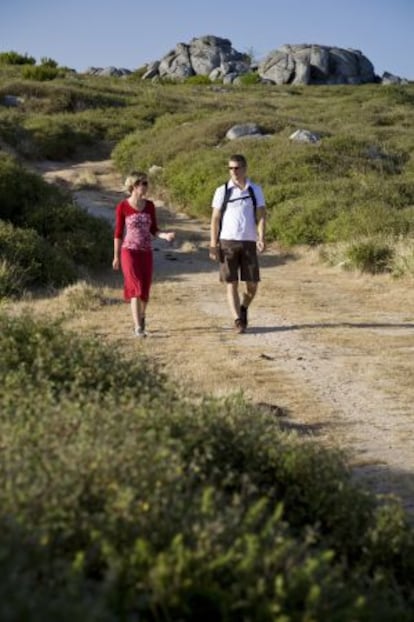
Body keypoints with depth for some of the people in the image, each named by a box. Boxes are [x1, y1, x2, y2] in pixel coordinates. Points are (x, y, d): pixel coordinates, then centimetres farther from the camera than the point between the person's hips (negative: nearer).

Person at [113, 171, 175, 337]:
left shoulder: (150, 206, 4)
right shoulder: (123, 207, -8)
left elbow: (153, 229, 8)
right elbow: (118, 232, -2)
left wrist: (165, 235, -13)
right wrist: (116, 256, 0)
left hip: (146, 253, 4)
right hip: (129, 252, -4)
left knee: (145, 289, 10)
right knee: (137, 288, -13)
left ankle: (140, 319, 34)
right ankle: (138, 328, -12)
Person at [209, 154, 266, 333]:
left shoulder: (255, 190, 7)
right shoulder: (222, 191, 3)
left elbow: (260, 216, 1)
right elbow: (215, 219, 4)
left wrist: (261, 238, -15)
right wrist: (213, 245, -3)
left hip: (249, 243, 1)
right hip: (227, 242, -1)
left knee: (252, 285, 2)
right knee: (231, 284, -3)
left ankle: (243, 309, 29)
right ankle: (238, 321, 0)